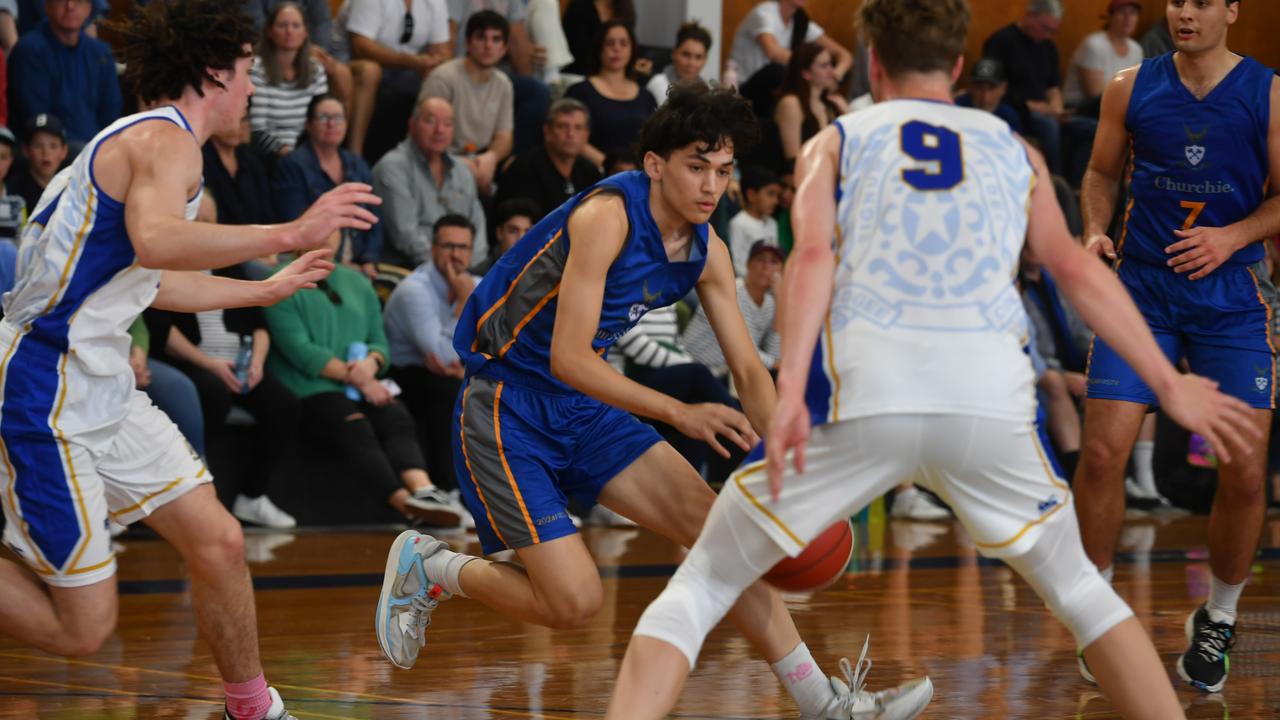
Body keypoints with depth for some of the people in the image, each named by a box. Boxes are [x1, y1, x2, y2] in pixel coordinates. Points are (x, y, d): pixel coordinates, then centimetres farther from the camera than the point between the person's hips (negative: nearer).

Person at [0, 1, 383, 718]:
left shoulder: (155, 140, 17)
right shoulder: (166, 139, -13)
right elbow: (155, 242, -35)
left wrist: (269, 289, 41)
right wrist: (289, 234, -35)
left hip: (105, 390, 10)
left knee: (218, 544, 7)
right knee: (82, 626, -8)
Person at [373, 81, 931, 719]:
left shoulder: (705, 250, 1)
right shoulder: (607, 216, -24)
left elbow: (748, 369, 5)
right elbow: (568, 359, -28)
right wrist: (679, 414, -34)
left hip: (584, 406, 8)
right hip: (506, 408, -8)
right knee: (574, 601, -16)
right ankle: (427, 567, 10)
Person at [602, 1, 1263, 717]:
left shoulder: (835, 141, 20)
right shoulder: (1014, 149, 26)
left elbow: (813, 254, 1)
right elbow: (1078, 270, 18)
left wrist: (791, 393, -10)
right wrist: (1171, 386, 23)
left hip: (861, 390, -2)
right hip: (991, 394, 2)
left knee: (699, 589, 8)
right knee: (1077, 585, 26)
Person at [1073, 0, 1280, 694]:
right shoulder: (1131, 88, 2)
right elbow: (1101, 173, 14)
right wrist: (1096, 230, -4)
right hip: (1141, 288, 1)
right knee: (1101, 449, -11)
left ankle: (1218, 621, 17)